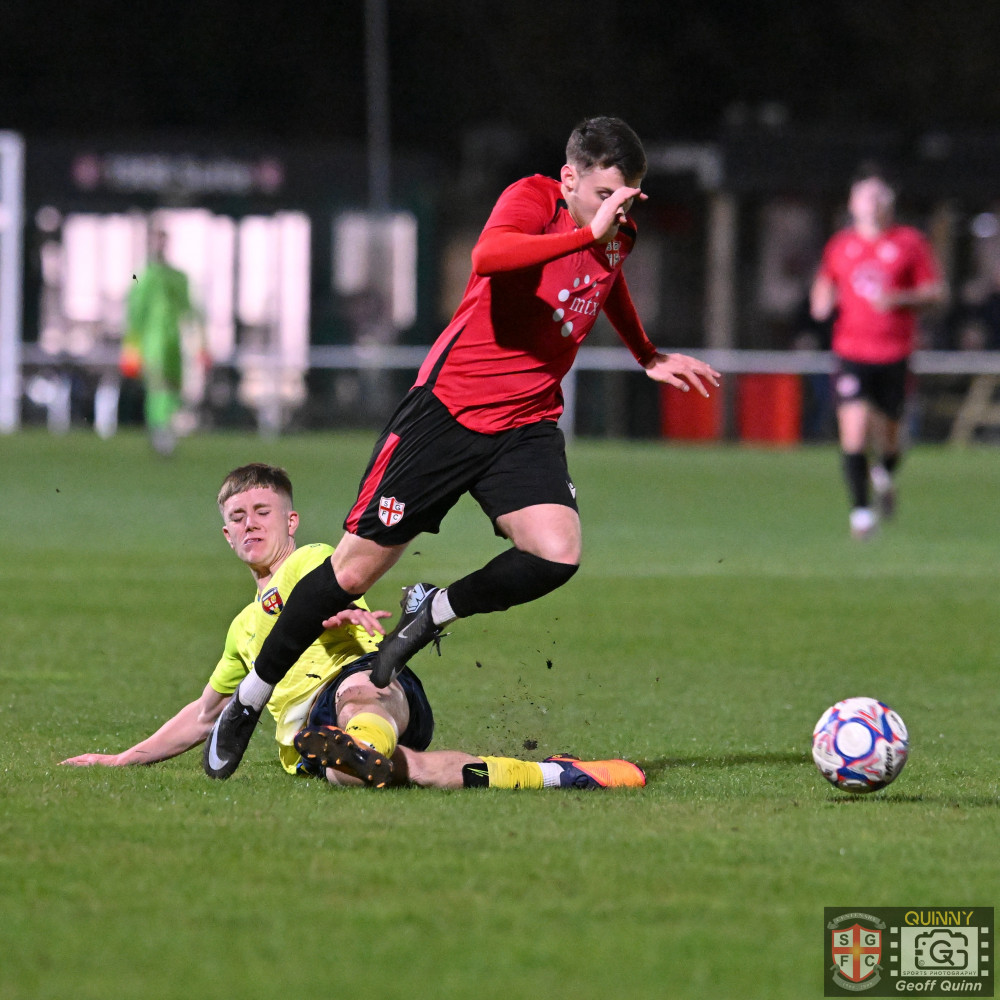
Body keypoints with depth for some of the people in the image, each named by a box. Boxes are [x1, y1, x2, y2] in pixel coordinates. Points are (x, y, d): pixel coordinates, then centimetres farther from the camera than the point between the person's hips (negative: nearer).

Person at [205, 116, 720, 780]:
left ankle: (433, 612, 7)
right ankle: (251, 698, 15)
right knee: (360, 564, -2)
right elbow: (487, 257, -36)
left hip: (527, 425, 5)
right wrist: (589, 233, -37)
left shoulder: (618, 236, 7)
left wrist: (649, 358, 33)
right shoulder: (534, 199, -13)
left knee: (557, 556, -21)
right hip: (451, 404, -5)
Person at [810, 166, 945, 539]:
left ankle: (885, 474, 43)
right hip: (850, 351, 1)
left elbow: (935, 291, 1)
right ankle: (860, 509, -9)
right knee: (853, 430, -15)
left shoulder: (910, 242, 2)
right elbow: (823, 285, 22)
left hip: (894, 354, -1)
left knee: (889, 434, 7)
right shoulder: (839, 246, 9)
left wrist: (898, 298, -16)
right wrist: (822, 301, -2)